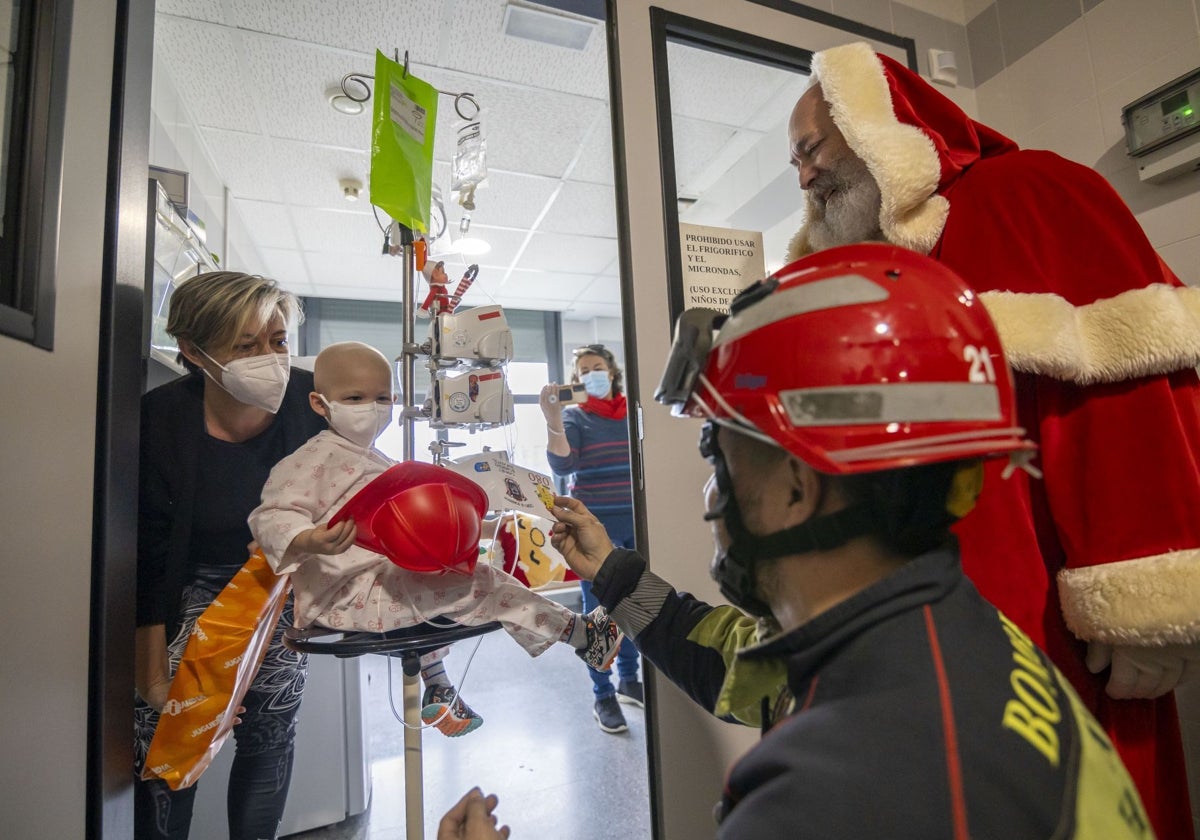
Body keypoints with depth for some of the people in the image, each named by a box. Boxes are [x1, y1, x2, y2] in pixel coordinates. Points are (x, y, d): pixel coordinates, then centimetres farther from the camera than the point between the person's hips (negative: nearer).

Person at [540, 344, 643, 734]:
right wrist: (552, 418, -26)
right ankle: (602, 695, 18)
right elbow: (562, 466, -17)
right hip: (593, 526, -4)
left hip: (636, 522, 4)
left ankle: (629, 679, 32)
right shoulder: (573, 417, -2)